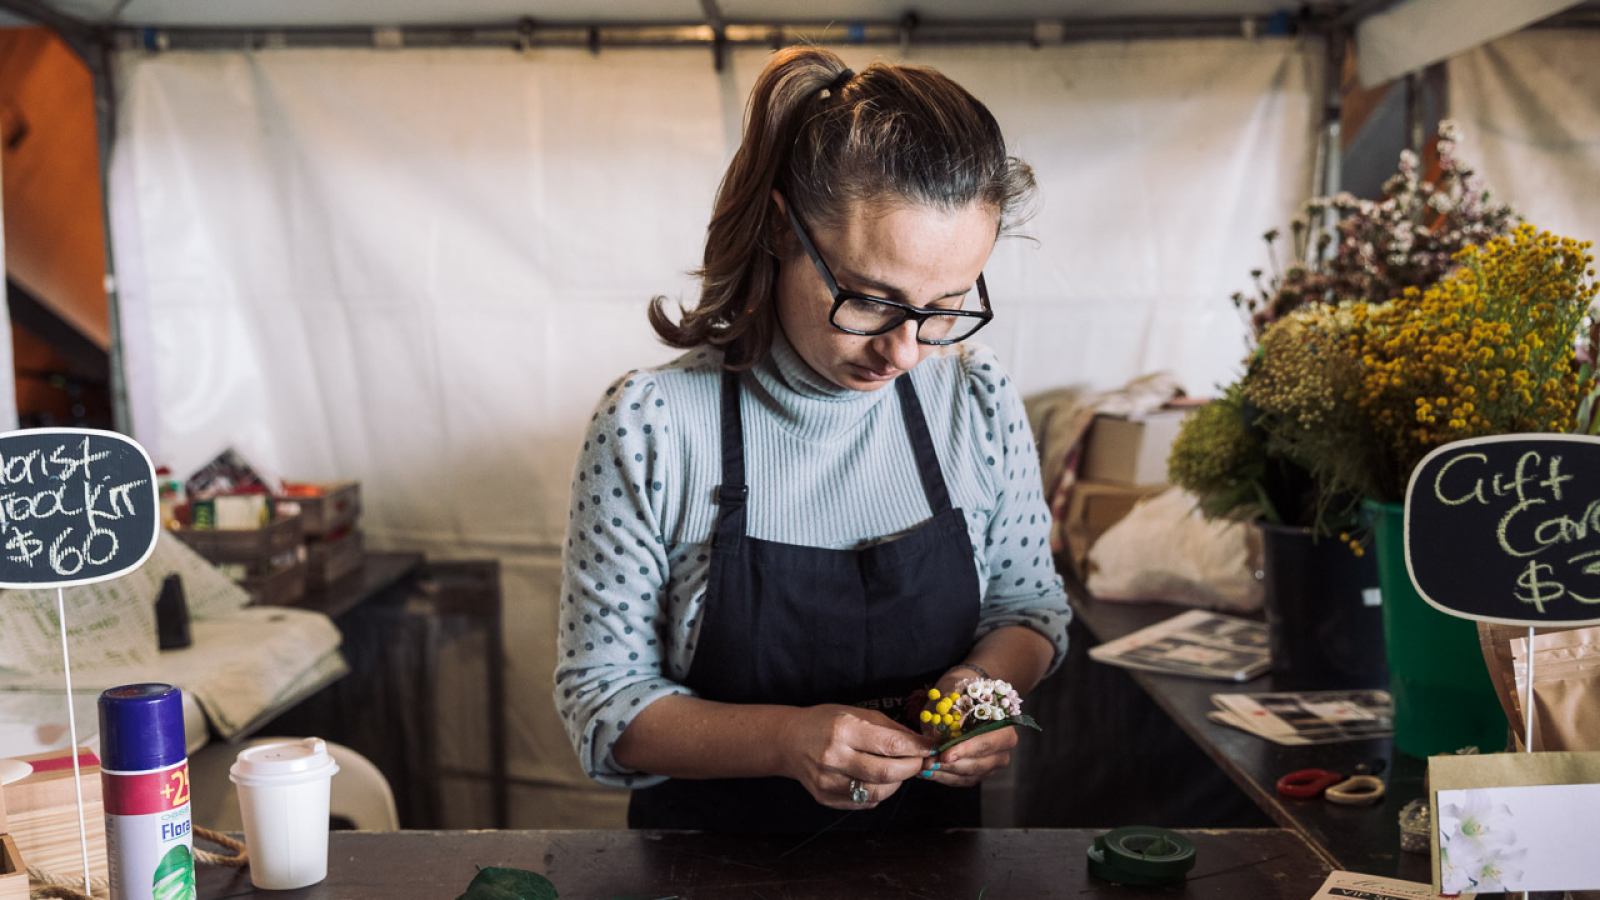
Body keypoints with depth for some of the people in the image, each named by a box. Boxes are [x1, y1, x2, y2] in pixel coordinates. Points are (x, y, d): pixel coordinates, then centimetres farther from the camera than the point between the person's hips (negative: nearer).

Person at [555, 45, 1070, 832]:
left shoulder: (979, 401, -6)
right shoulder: (649, 427, -16)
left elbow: (1029, 604, 8)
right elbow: (601, 701, -11)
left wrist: (987, 677, -13)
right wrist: (787, 741, -25)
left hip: (930, 836, 2)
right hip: (713, 861, -2)